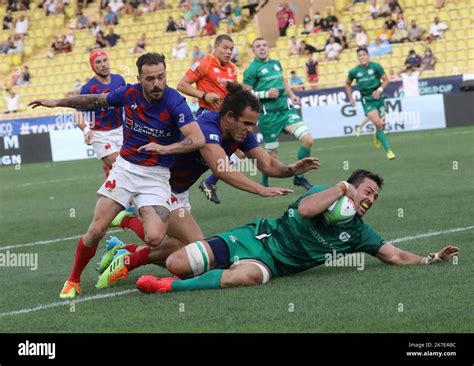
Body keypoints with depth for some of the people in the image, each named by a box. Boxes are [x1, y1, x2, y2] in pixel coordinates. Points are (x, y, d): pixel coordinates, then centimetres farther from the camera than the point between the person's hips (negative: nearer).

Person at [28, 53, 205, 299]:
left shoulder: (175, 103, -18)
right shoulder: (130, 93, -5)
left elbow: (198, 139, -27)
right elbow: (97, 101, 15)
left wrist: (165, 148, -36)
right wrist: (58, 102, 20)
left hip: (156, 176, -3)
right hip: (125, 167, 3)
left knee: (154, 238, -21)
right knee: (96, 230, -6)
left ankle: (128, 262, 10)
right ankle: (73, 280, 15)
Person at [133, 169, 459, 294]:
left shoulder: (358, 233, 11)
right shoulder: (324, 193, -1)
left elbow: (395, 255, 15)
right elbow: (305, 210, -23)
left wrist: (431, 259, 3)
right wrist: (342, 187, -17)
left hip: (272, 265, 2)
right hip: (255, 237, -2)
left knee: (248, 275, -40)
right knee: (176, 264, -23)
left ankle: (169, 287, -34)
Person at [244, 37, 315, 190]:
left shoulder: (276, 63, 14)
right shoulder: (252, 69, -5)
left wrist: (291, 95, 14)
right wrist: (266, 94, -18)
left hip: (286, 109, 6)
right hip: (268, 115, -6)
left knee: (308, 140, -7)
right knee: (272, 154, 0)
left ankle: (299, 176, 8)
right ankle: (264, 184, 24)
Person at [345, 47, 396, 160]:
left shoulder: (376, 66, -7)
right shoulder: (354, 72, -4)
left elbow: (386, 80, 1)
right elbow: (348, 84, 15)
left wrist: (380, 90, -16)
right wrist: (351, 98, 7)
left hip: (378, 98, 1)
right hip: (367, 100, -1)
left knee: (380, 124, 4)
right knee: (378, 124, -17)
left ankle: (377, 136, 42)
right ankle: (388, 150, -10)